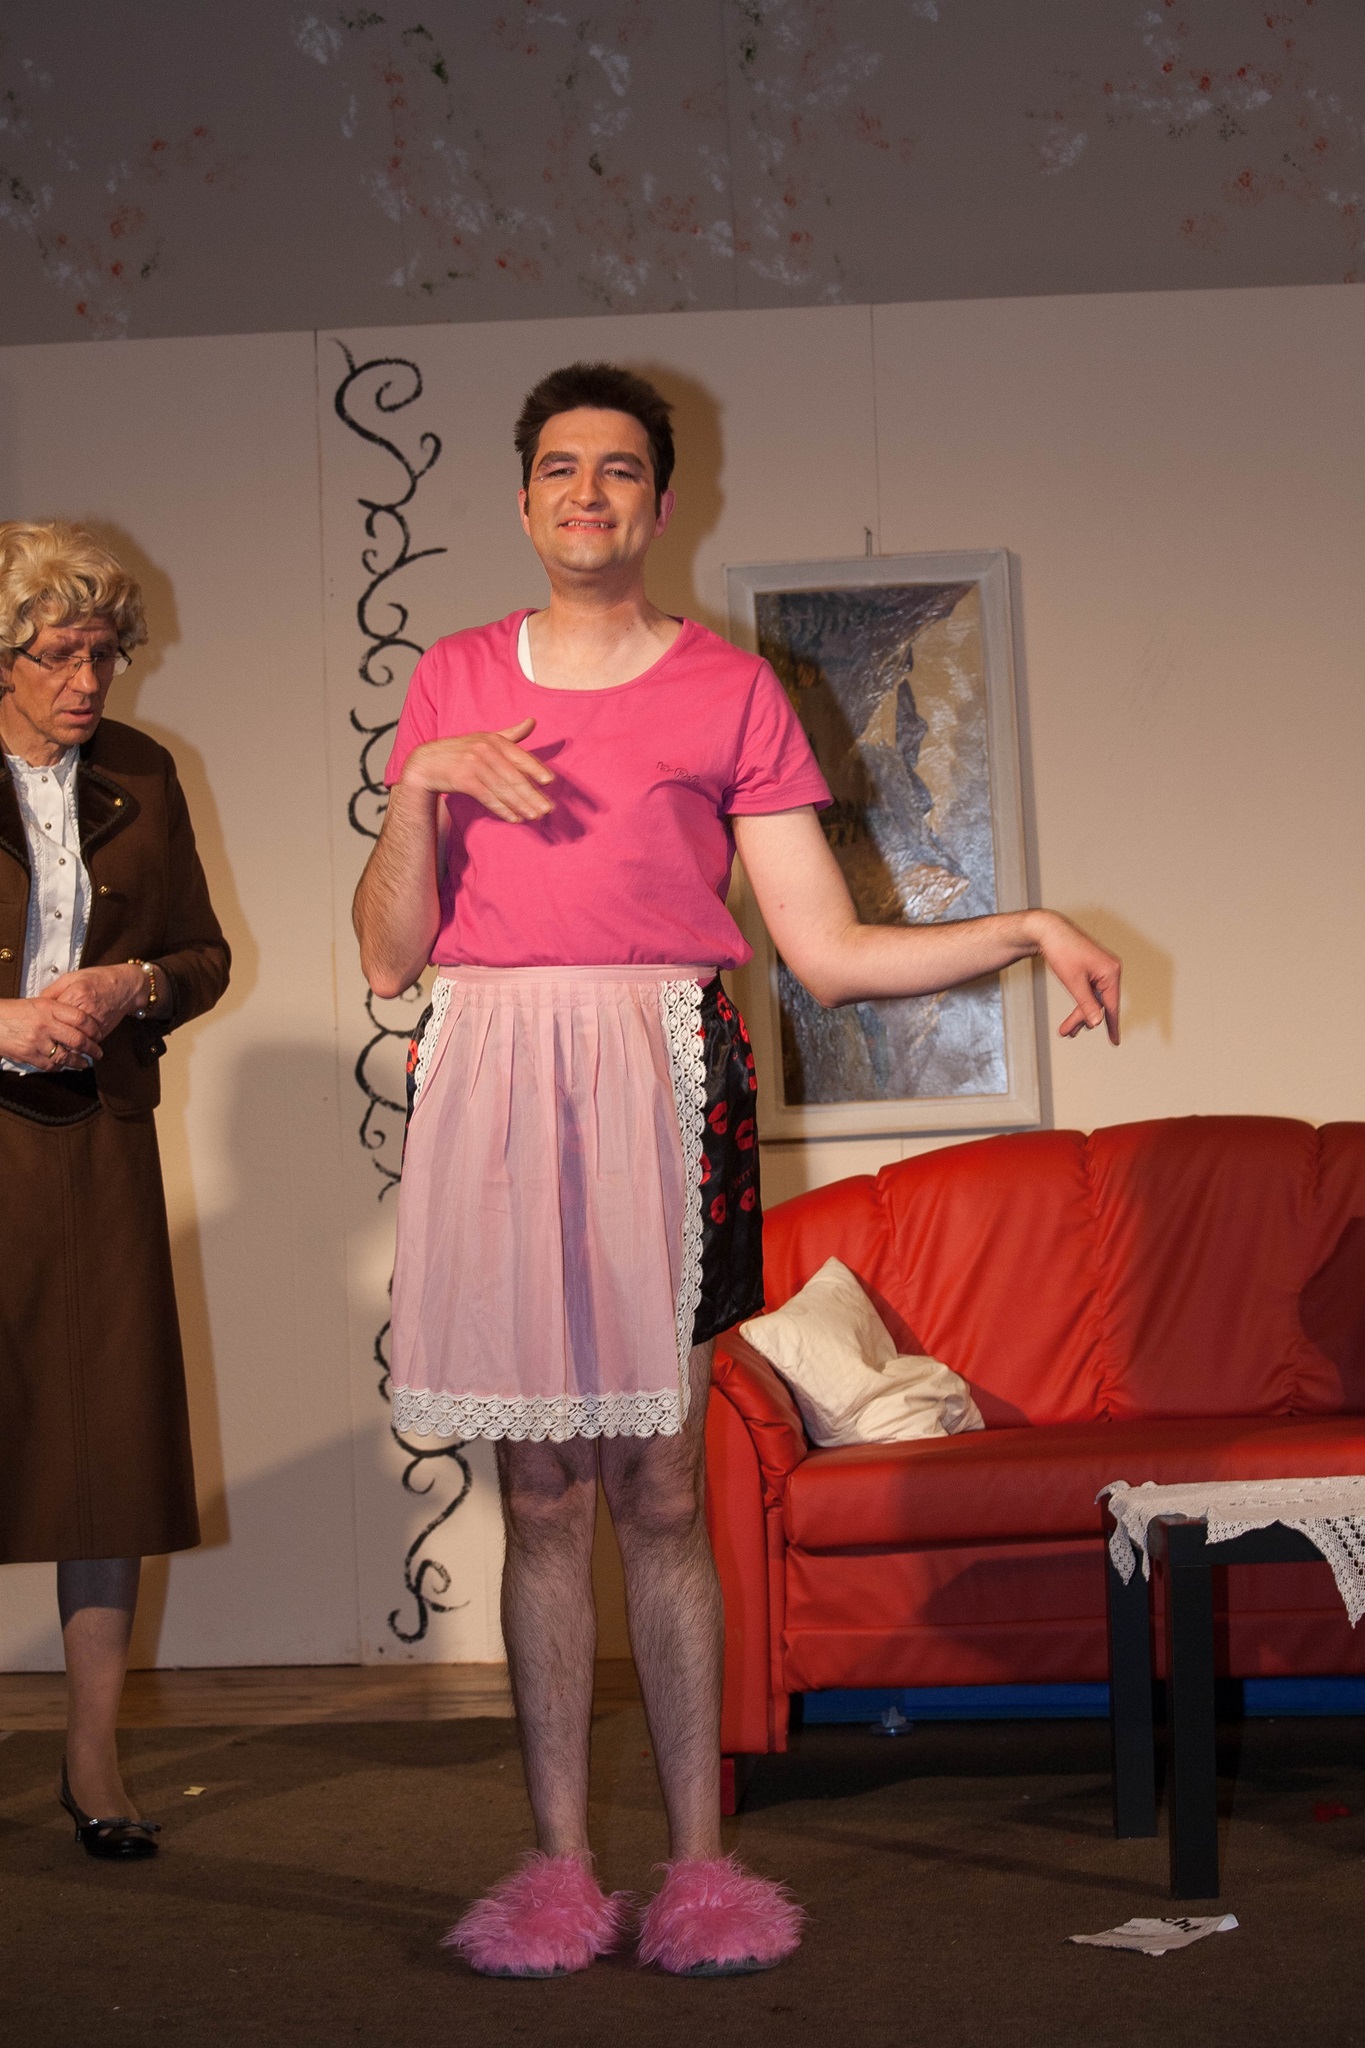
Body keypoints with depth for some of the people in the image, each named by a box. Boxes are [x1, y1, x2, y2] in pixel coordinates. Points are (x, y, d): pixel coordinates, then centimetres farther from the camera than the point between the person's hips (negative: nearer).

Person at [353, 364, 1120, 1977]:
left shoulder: (730, 689, 10)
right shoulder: (452, 680, 16)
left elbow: (831, 951, 5)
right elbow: (385, 954, 11)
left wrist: (1024, 931, -7)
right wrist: (422, 786, -4)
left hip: (657, 1081, -2)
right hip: (490, 1083, 2)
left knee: (656, 1492, -1)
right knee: (538, 1496, 4)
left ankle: (697, 1860, 10)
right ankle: (558, 1862, 12)